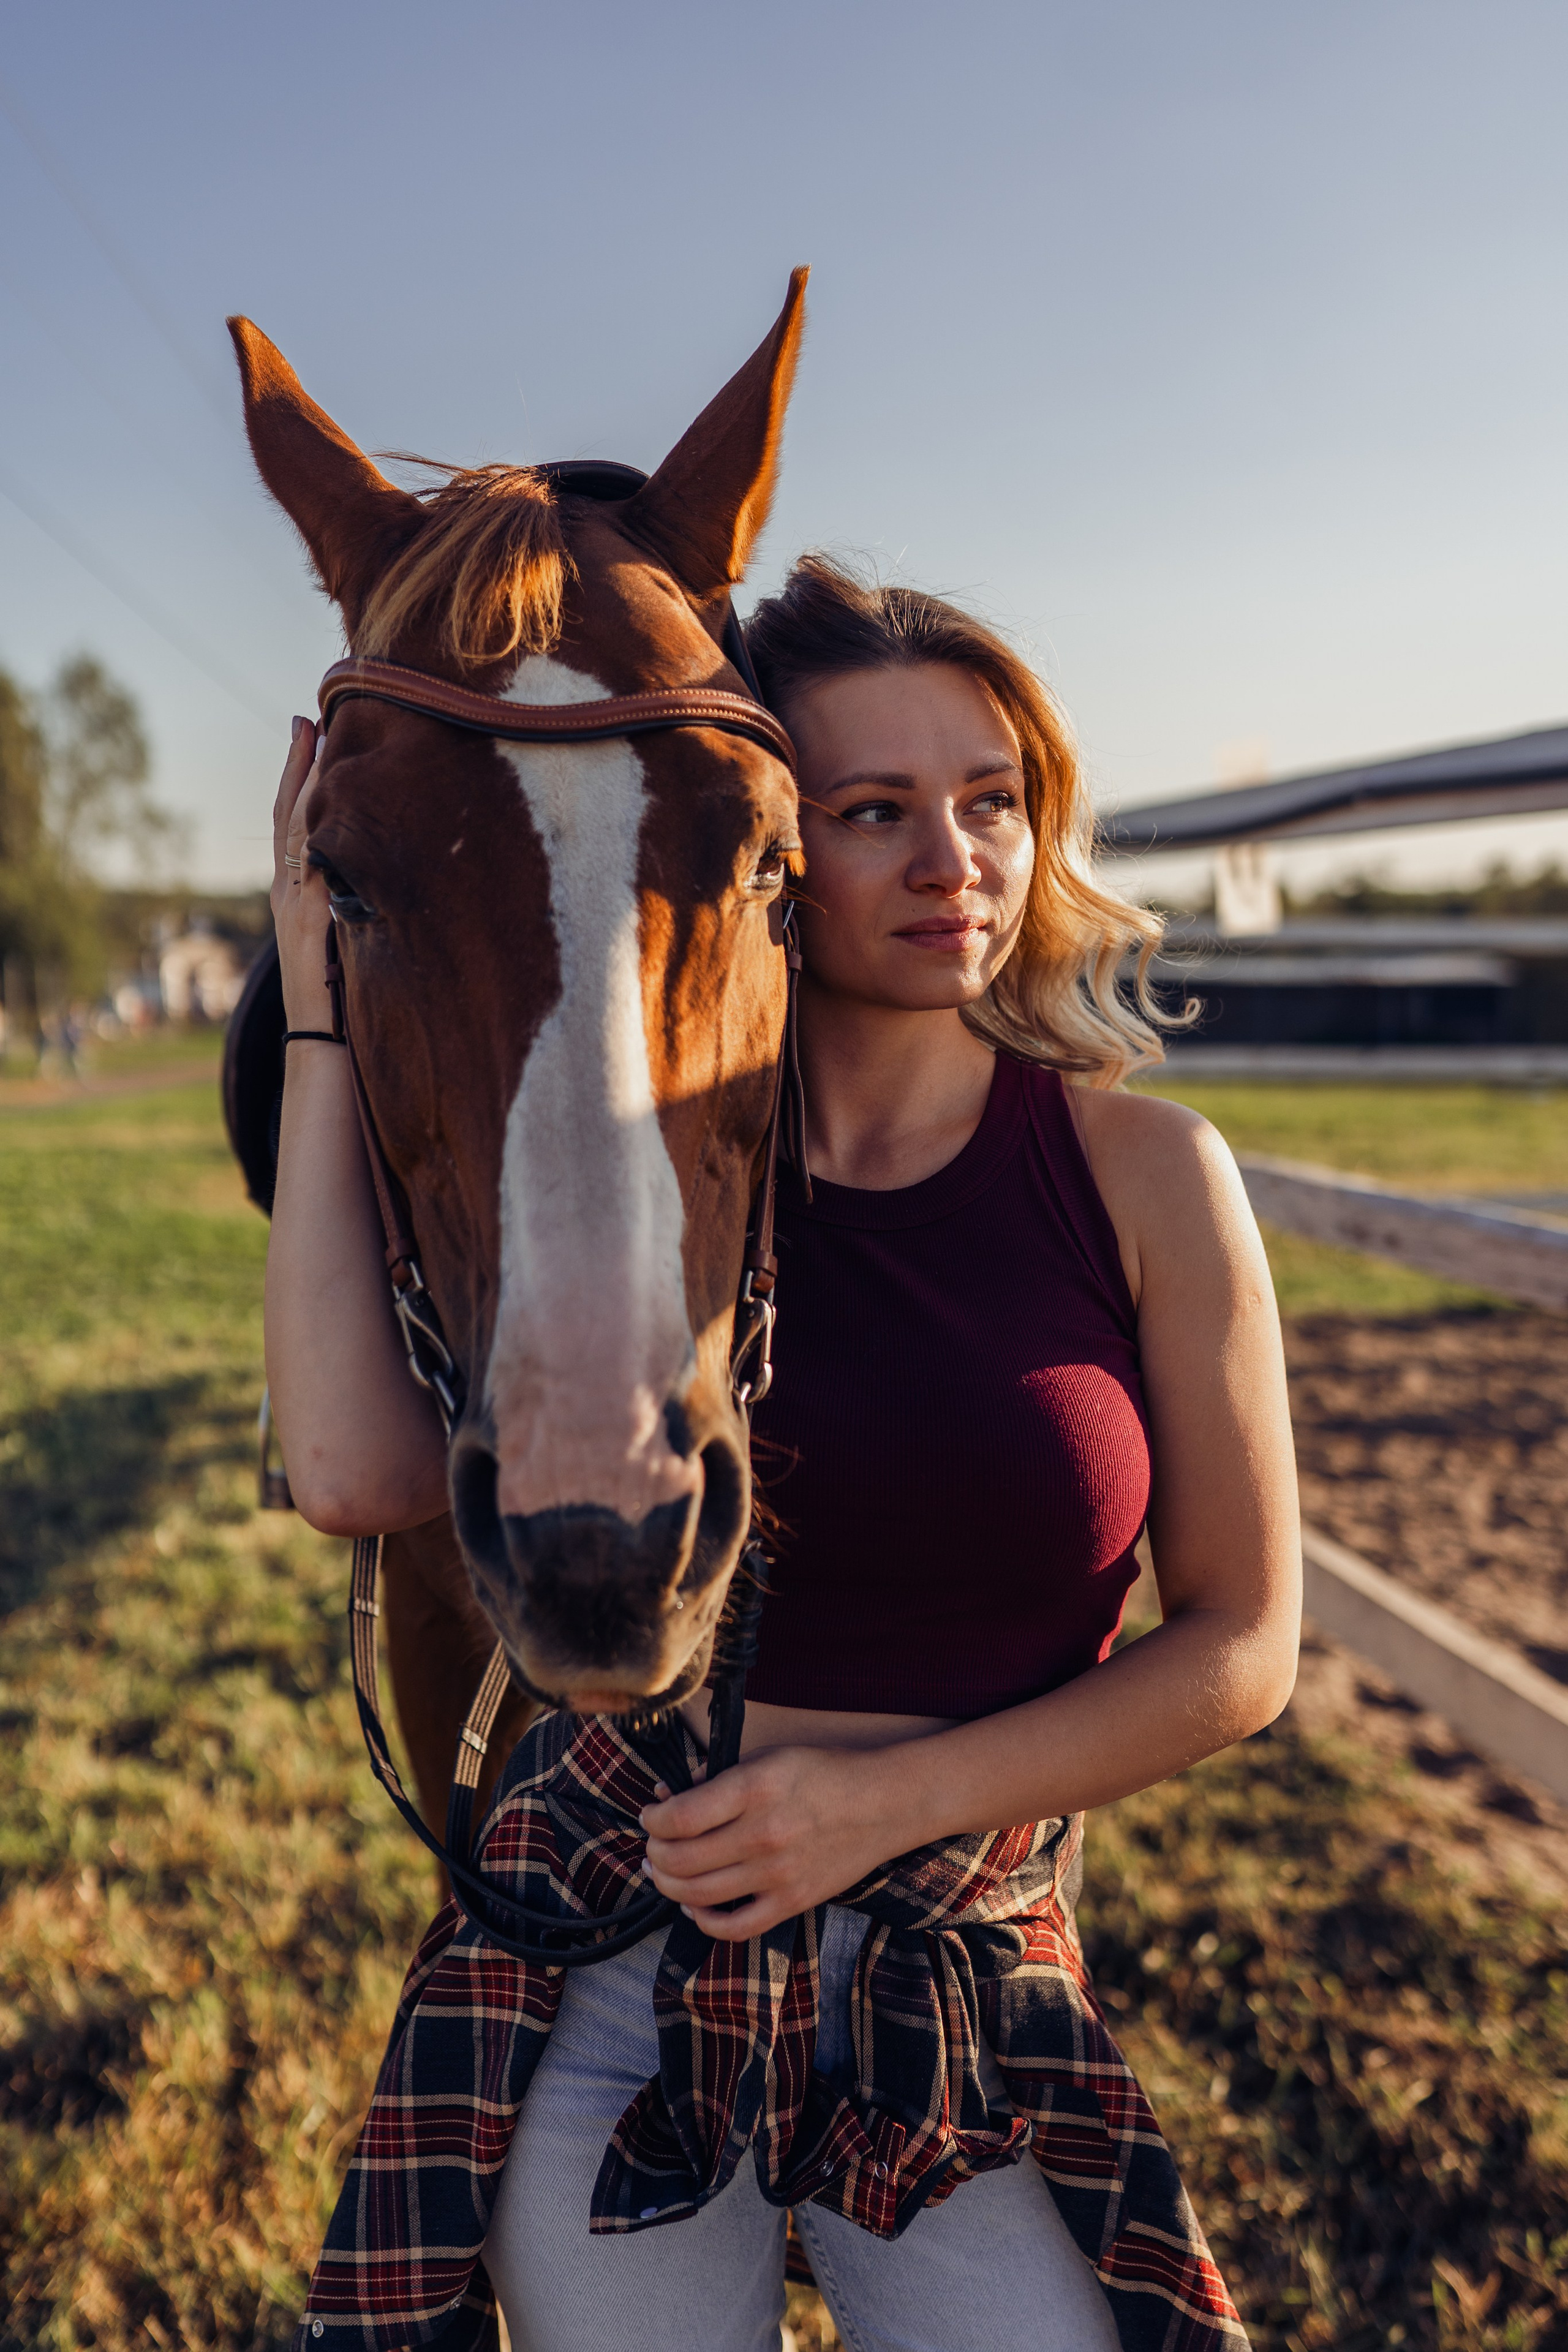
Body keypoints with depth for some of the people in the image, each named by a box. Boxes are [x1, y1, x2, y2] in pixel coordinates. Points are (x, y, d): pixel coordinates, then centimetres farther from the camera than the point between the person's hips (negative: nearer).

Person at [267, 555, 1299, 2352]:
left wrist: (889, 1796, -17)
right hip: (609, 1969, 1)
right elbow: (364, 1467, -22)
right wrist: (326, 1010, -17)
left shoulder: (1145, 1176, -9)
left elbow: (1241, 1649, -6)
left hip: (957, 1987, 0)